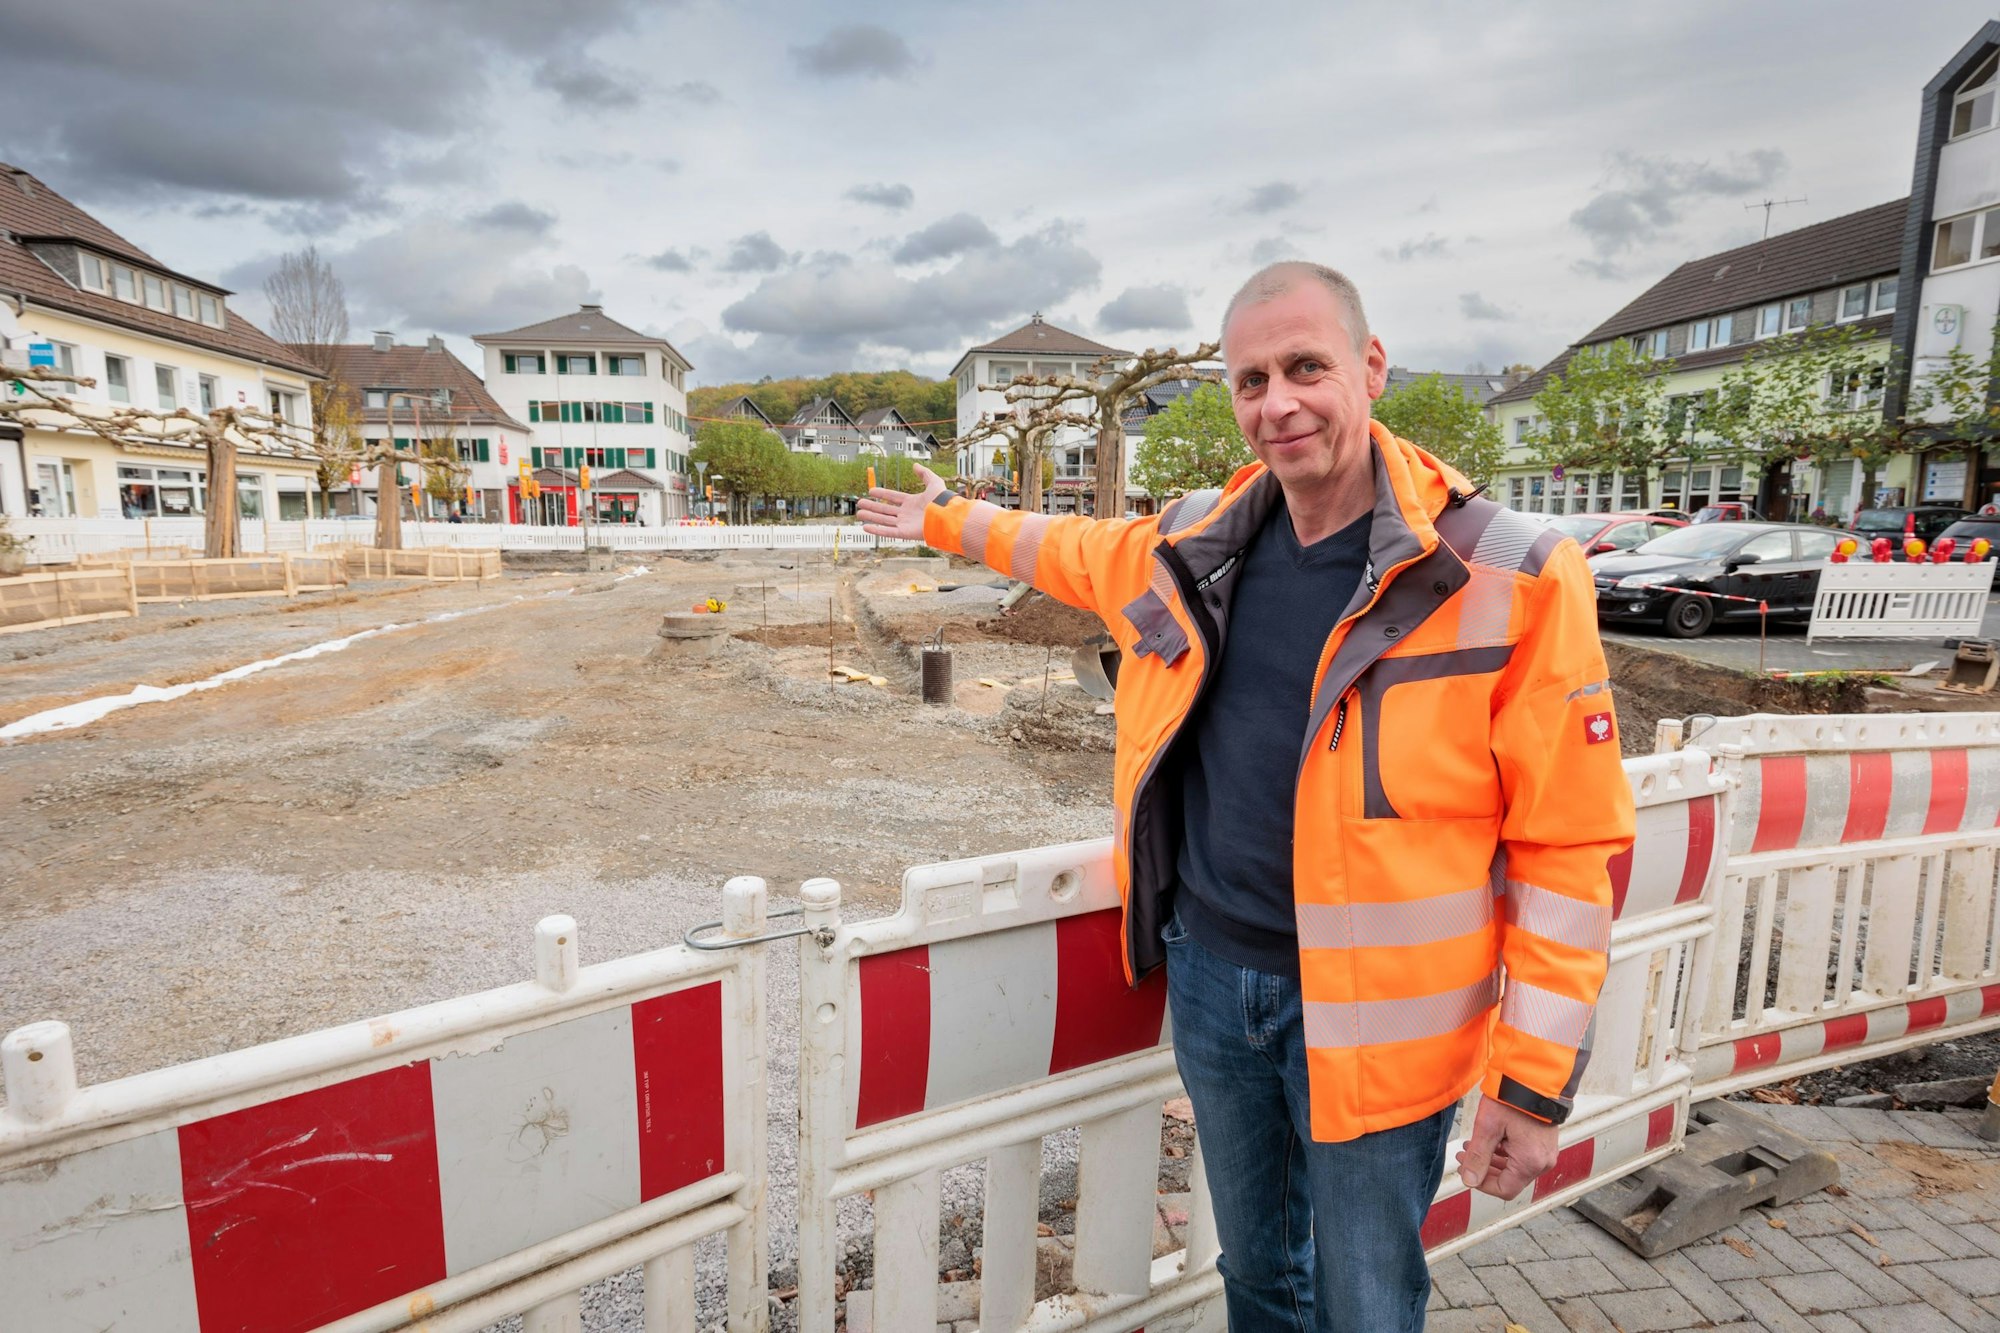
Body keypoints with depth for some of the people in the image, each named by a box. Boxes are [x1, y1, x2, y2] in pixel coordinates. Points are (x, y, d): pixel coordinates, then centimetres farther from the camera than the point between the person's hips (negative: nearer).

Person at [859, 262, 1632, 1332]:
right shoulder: (1193, 549, -1)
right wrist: (944, 520, 33)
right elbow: (1060, 548, 21)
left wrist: (1537, 1081, -11)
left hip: (1368, 1019, -4)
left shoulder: (1509, 582, -14)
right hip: (1208, 977, 4)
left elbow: (1566, 847, -12)